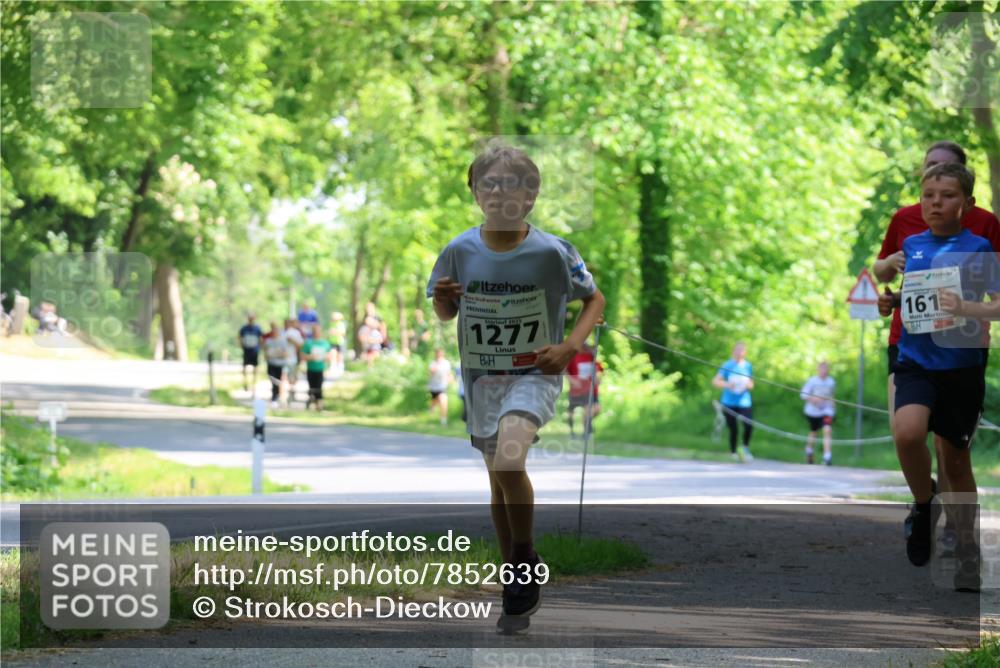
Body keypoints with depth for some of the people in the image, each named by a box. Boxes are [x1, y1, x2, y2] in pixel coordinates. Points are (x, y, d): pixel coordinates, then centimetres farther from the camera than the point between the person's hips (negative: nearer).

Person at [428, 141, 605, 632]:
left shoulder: (551, 252, -14)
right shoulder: (460, 251, -6)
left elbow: (595, 299, 0)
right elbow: (446, 313, 8)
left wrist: (570, 345, -15)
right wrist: (442, 297, -15)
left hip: (533, 375, -4)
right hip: (480, 377, 4)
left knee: (509, 459, -28)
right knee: (498, 479, 14)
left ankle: (526, 558, -8)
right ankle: (516, 579, 31)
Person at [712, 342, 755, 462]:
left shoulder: (748, 366, 6)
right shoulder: (728, 366, -4)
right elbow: (715, 381, -8)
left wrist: (749, 385, -7)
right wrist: (726, 384, -25)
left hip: (744, 402, 2)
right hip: (729, 403, -2)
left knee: (749, 426, -16)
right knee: (733, 429, -2)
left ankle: (745, 448, 9)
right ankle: (733, 454, 13)